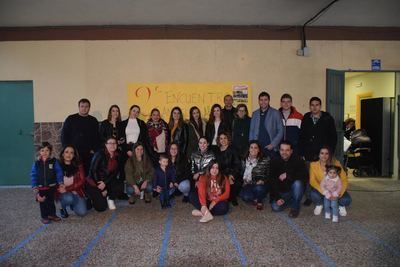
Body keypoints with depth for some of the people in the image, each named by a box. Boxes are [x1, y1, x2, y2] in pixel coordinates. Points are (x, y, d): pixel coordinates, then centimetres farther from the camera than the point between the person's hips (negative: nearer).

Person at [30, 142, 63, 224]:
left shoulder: (54, 161, -6)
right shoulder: (36, 163, -3)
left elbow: (59, 172, -5)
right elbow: (33, 175, 0)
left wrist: (60, 182, -11)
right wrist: (34, 187, -5)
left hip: (51, 187, 0)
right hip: (41, 188, 0)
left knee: (51, 201, 15)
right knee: (43, 203, 9)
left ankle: (52, 214, 30)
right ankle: (44, 217, 22)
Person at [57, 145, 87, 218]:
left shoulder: (78, 166, -2)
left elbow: (81, 181, -8)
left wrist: (67, 188, -19)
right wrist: (60, 189, -24)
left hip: (76, 193, 2)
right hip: (64, 194, -1)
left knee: (82, 213, -16)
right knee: (68, 198, -36)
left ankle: (73, 204, 19)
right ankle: (63, 209, 1)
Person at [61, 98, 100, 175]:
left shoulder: (93, 121, 11)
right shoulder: (71, 119, 6)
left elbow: (97, 137, 11)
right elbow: (64, 135, 5)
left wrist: (94, 150, 0)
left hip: (89, 154, 1)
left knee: (87, 173, -2)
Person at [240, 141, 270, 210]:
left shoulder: (265, 160, 0)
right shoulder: (244, 160, 7)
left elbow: (268, 174, 2)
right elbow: (241, 173, 14)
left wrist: (263, 180, -15)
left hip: (260, 185, -1)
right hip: (248, 185, 1)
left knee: (259, 188, -36)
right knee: (245, 197, -31)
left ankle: (260, 201, -1)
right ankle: (255, 199, 7)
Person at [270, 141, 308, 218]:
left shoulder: (298, 161, -13)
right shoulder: (274, 162, -6)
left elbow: (304, 176, -26)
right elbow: (272, 182, -7)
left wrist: (288, 175, -31)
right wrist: (277, 198, -14)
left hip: (293, 190, -2)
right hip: (281, 192, 2)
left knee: (297, 183, -33)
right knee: (275, 207, -19)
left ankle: (295, 208, -10)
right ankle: (291, 201, 13)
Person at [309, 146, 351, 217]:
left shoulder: (336, 163, -12)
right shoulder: (313, 165, -12)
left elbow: (344, 180, -13)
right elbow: (312, 181, -18)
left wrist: (340, 192, -30)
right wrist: (323, 192, -33)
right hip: (321, 190, 0)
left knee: (346, 200, -28)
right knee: (314, 194, -33)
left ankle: (341, 206, 11)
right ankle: (319, 205, 5)